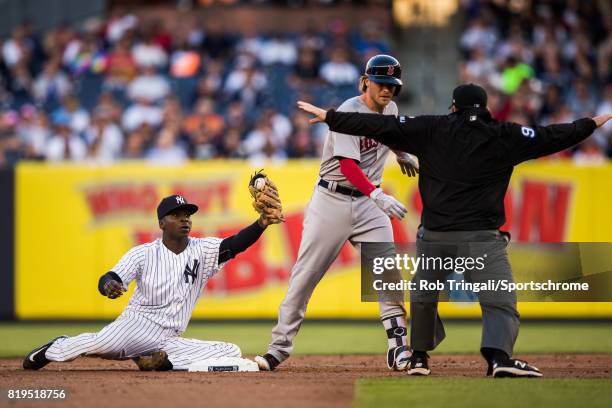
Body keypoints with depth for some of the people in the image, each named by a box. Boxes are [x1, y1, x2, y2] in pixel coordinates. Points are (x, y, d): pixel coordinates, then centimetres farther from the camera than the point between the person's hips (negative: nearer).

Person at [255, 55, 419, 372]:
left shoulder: (389, 109, 5)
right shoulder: (349, 113, -18)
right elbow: (348, 165, -31)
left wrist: (402, 155, 48)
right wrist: (378, 196, -44)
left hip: (368, 202, 5)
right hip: (332, 201, -5)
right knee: (305, 275, -1)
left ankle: (398, 348, -9)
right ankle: (279, 347, 8)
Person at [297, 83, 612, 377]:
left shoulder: (431, 130, 6)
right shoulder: (505, 137, 4)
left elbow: (379, 126, 6)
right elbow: (551, 137, 10)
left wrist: (329, 117, 12)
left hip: (434, 235, 2)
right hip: (481, 237, -2)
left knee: (423, 296, 24)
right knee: (500, 301, -8)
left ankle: (419, 356, 34)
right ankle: (499, 355, -33)